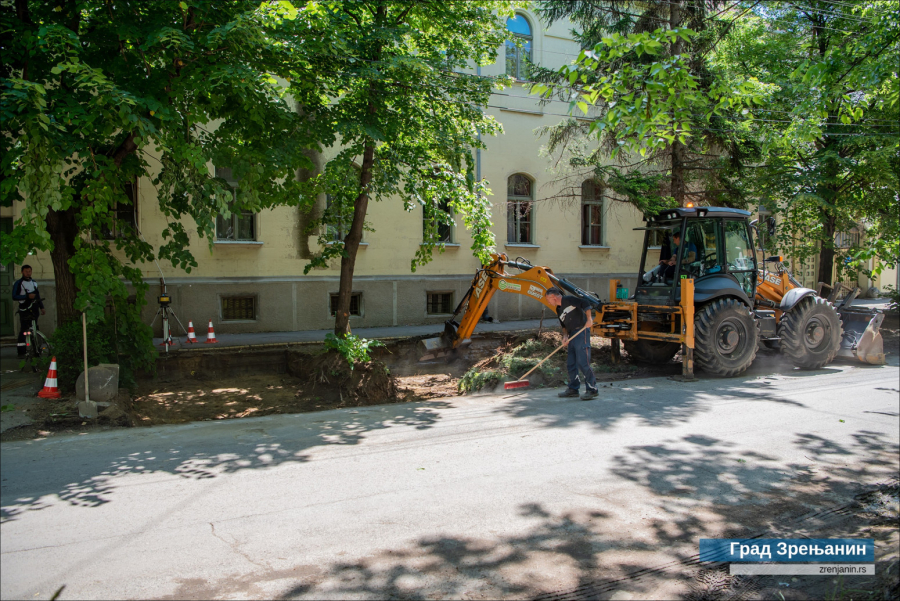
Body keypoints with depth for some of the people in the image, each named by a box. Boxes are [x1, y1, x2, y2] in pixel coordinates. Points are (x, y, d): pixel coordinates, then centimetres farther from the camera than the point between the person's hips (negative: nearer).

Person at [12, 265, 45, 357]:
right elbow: (14, 296, -10)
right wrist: (27, 296, -19)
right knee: (24, 330, -10)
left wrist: (42, 307, 20)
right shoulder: (18, 283, -2)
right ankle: (21, 351, -9)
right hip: (24, 310, -6)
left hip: (34, 309, 6)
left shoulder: (34, 283, 18)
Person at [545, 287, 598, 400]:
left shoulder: (568, 300, -8)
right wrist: (565, 336, 3)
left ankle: (592, 389, -7)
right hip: (572, 336, 10)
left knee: (582, 362, -12)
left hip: (581, 332, -10)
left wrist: (589, 319, -23)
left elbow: (585, 304, -17)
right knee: (570, 363, 12)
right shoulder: (558, 309, 18)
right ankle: (573, 388, 22)